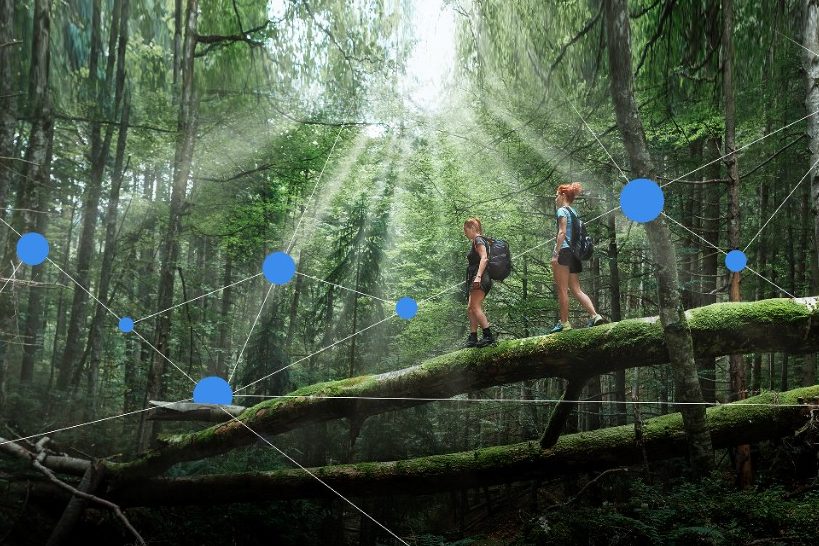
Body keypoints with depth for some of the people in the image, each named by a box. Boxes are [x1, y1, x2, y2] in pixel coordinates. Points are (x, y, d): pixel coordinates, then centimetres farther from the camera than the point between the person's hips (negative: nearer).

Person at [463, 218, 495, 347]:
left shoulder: (478, 240, -5)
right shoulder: (476, 242, 25)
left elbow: (484, 258, -19)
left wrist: (478, 276, -29)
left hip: (480, 279, -11)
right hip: (478, 281, 11)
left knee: (475, 307, -18)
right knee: (470, 309, 10)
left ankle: (488, 335, -25)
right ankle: (472, 338, 10)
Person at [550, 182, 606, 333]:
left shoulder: (562, 210, -4)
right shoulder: (574, 212, 22)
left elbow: (562, 232, -15)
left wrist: (555, 253, -18)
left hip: (564, 251, -9)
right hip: (574, 253, 9)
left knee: (562, 289, -4)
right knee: (576, 289, 6)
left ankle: (564, 322, -3)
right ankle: (595, 315, -7)